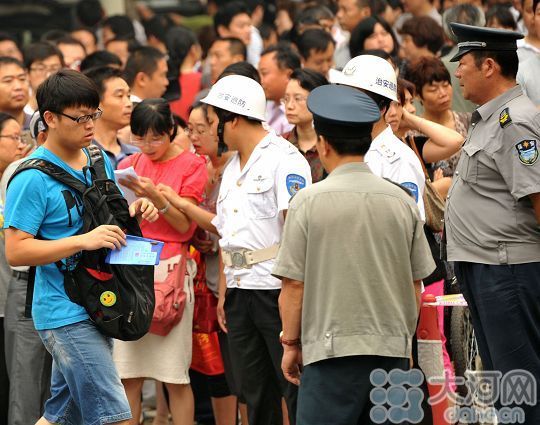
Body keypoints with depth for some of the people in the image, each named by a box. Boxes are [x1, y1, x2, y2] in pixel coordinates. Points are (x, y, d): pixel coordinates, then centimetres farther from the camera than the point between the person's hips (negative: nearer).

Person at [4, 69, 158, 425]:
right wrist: (82, 241, -24)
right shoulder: (32, 179, -13)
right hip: (65, 314, -8)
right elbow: (16, 251, -16)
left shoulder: (101, 161, 11)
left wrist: (134, 211, 4)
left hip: (97, 311, 8)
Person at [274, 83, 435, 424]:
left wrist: (291, 343, 8)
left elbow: (294, 284, -5)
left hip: (333, 348, -4)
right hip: (393, 350, 4)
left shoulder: (309, 201, -6)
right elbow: (415, 285, 11)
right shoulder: (402, 201, 5)